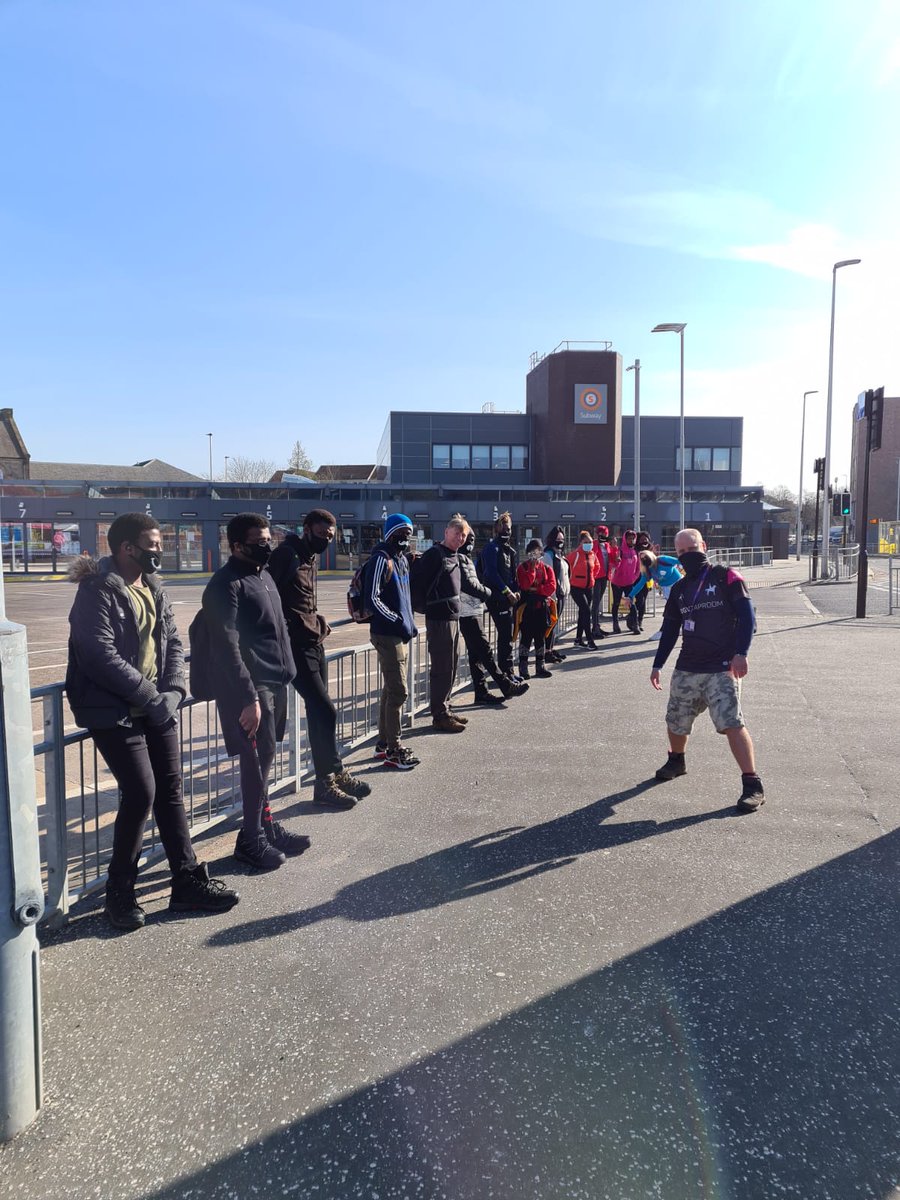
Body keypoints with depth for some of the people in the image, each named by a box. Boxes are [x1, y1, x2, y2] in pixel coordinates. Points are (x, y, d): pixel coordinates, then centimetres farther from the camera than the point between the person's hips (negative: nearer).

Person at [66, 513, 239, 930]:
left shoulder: (153, 589, 10)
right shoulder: (97, 591, -14)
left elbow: (173, 644, 8)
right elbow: (103, 657, -21)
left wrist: (173, 692, -8)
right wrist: (152, 698, -18)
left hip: (157, 707, 8)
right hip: (114, 712, -7)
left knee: (170, 790, 9)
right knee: (140, 793, -9)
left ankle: (188, 883, 19)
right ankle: (119, 892, 12)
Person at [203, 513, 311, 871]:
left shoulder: (263, 576, 14)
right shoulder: (226, 585, -14)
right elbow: (228, 647, -19)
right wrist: (249, 698, -21)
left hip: (274, 683, 8)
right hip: (250, 687, -8)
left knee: (263, 759, 17)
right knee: (257, 762, -1)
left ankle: (265, 826, 29)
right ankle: (251, 838, 14)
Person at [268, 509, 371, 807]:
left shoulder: (313, 558, 14)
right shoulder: (287, 554, -12)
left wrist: (319, 621, 9)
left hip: (314, 643, 9)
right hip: (296, 645, -9)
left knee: (317, 711, 12)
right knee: (325, 710, -9)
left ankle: (328, 778, 21)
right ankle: (333, 776, 3)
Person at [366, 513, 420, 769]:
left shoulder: (402, 559, 15)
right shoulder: (381, 559, -13)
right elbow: (372, 599, -19)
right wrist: (397, 621, -18)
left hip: (401, 634, 9)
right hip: (387, 634, -9)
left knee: (390, 690, 14)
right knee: (398, 692, -8)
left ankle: (384, 744, 24)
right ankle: (394, 750, -1)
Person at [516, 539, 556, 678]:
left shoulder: (547, 568, 10)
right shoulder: (522, 567, 1)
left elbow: (552, 587, -3)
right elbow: (525, 585, -16)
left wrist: (536, 589, -11)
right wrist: (532, 567, -14)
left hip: (542, 607, 3)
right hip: (527, 607, -3)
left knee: (541, 637, 9)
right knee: (526, 637, -2)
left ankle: (540, 666, 17)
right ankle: (523, 668, 3)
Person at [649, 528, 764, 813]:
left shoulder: (725, 577, -3)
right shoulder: (679, 589, 14)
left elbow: (746, 615, -8)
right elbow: (670, 629, 19)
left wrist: (741, 653, -18)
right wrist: (657, 664, 15)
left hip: (722, 668, -5)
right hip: (687, 669, 6)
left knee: (732, 723, -16)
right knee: (675, 722, 13)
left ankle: (753, 786, -7)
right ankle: (676, 761, 41)